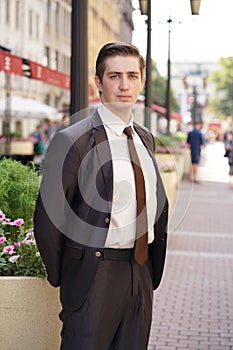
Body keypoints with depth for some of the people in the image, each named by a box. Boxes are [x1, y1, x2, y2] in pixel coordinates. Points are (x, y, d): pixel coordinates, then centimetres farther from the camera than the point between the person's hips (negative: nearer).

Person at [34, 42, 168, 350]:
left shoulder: (146, 138, 11)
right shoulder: (72, 140, -11)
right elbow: (48, 219, -9)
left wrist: (154, 269, 16)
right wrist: (62, 278, -2)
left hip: (141, 273, 6)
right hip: (94, 275, -6)